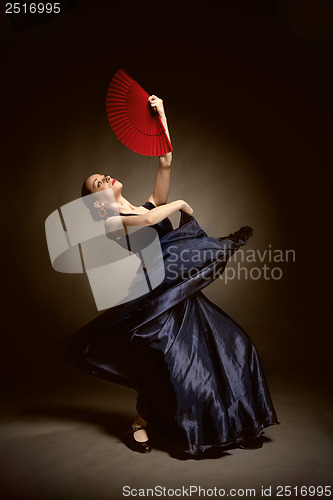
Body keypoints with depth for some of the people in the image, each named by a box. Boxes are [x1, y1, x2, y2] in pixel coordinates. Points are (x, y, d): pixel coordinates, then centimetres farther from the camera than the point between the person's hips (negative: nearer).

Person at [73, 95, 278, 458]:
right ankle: (140, 423, 20)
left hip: (186, 293, 7)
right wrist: (180, 204, -5)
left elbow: (165, 162, 6)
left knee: (232, 347, 7)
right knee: (170, 365, -8)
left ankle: (227, 421, 26)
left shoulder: (149, 204, 15)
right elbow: (149, 219, -22)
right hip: (158, 298, -7)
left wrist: (161, 114, 3)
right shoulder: (109, 223, -3)